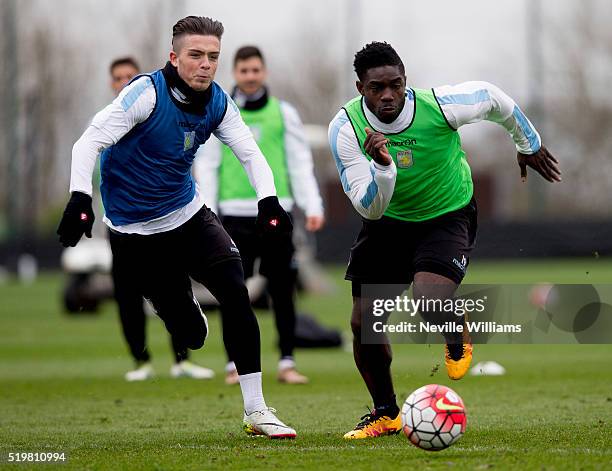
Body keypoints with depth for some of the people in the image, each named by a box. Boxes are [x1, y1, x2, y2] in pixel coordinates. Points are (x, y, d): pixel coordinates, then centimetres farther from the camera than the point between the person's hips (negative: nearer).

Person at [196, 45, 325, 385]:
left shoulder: (283, 113, 8)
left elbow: (300, 164, 8)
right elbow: (207, 166, 6)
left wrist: (313, 206, -2)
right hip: (235, 214, -1)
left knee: (282, 290, 1)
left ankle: (287, 363, 7)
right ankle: (234, 364, 5)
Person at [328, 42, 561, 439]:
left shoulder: (440, 105, -26)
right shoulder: (346, 128, -22)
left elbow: (493, 98, -3)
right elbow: (370, 209, -23)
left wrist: (529, 144, 14)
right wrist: (383, 167, -44)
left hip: (447, 216, -3)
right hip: (388, 220, 3)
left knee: (430, 302, -29)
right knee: (363, 322, -2)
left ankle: (457, 339, 11)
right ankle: (386, 415, 24)